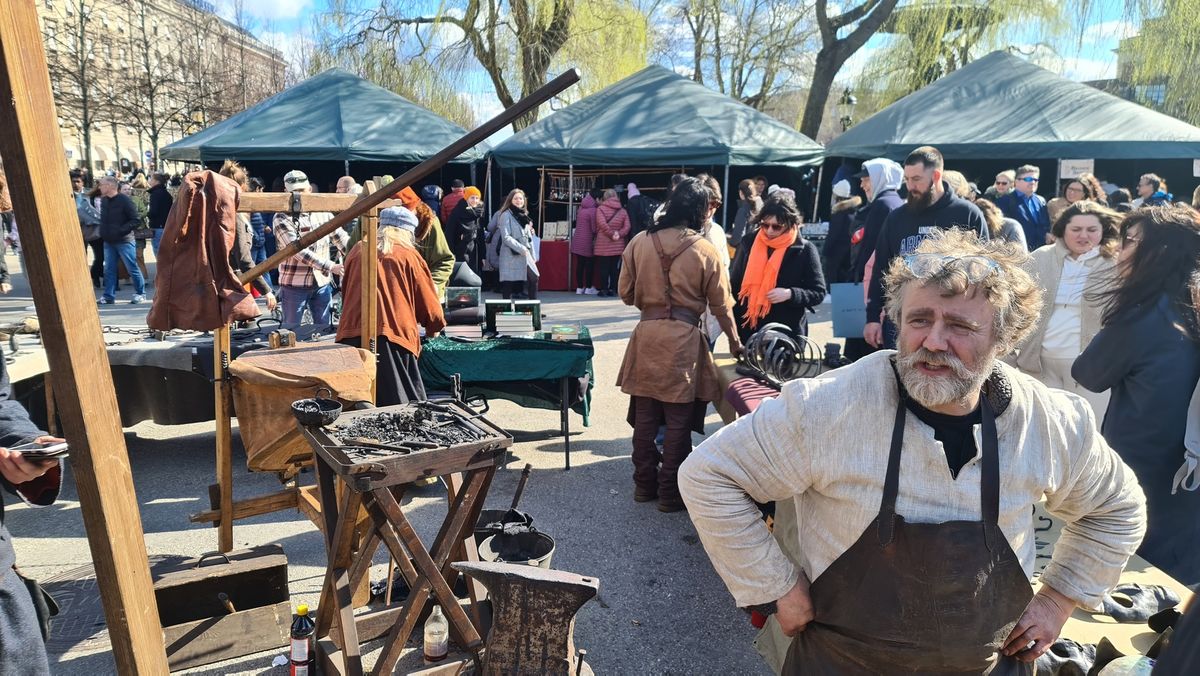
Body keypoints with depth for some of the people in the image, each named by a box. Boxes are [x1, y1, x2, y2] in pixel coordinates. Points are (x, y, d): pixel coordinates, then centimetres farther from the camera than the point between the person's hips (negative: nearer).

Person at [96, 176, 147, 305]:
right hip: (108, 242, 6)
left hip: (124, 241, -6)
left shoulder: (124, 200, -11)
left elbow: (136, 220, -13)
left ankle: (140, 294, 12)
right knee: (109, 269, 7)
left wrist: (121, 230, -20)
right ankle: (109, 296, 12)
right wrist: (103, 232, 10)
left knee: (132, 268, 1)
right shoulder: (103, 200, 9)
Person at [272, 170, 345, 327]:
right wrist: (330, 266, -26)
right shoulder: (282, 218, -10)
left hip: (322, 283, 4)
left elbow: (341, 238, 12)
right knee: (292, 331, 5)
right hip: (294, 284, -4)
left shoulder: (322, 213, 6)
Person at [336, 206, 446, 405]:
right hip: (392, 336, -4)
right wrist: (433, 327, 28)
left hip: (351, 334, 4)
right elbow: (428, 302, 8)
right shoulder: (409, 255, 4)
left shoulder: (358, 250, 13)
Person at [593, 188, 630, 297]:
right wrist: (618, 234, -7)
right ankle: (613, 289, 12)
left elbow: (602, 224, -16)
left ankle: (604, 289, 3)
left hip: (603, 245, -3)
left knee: (603, 267, 3)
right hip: (618, 245, 4)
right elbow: (627, 227, -1)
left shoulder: (600, 208, -4)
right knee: (614, 267, 11)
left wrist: (611, 234, -7)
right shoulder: (622, 210, 7)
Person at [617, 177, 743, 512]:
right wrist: (734, 341, 15)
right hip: (684, 340, -3)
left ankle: (644, 484, 25)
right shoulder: (705, 250, -8)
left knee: (645, 416, 13)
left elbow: (626, 294, 6)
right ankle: (670, 493, 16)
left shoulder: (639, 243, -2)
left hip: (646, 336, 3)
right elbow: (720, 305, 0)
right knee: (678, 422, 7)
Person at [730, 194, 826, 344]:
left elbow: (818, 293, -1)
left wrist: (790, 294, -19)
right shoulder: (750, 242, 2)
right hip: (748, 330, 3)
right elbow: (734, 284, 10)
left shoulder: (805, 249, -5)